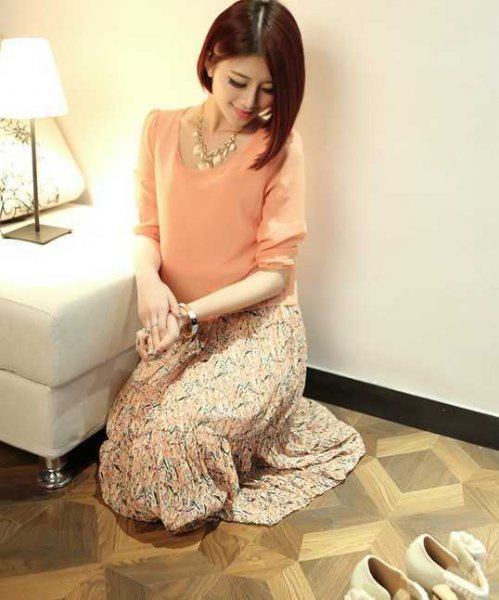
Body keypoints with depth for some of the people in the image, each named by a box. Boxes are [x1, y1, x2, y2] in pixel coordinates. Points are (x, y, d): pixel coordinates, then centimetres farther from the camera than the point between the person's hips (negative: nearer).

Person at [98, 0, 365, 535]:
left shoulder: (279, 146, -12)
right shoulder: (160, 129, -1)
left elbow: (274, 273, -13)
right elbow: (148, 229, 4)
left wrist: (192, 312, -25)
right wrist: (148, 278, -20)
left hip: (257, 327, -4)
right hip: (183, 330, 5)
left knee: (179, 435, -26)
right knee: (126, 443, -7)